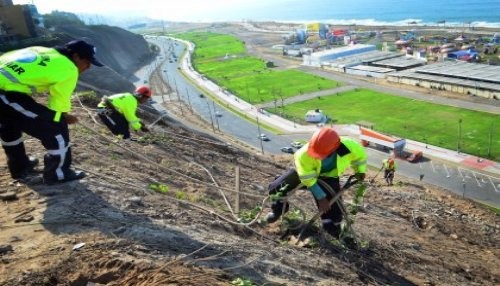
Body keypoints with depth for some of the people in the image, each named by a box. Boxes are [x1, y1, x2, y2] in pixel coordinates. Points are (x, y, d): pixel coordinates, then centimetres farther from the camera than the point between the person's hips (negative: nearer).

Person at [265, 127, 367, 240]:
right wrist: (321, 198, -25)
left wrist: (360, 171, 0)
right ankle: (279, 209, 25)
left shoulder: (348, 147, -37)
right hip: (306, 172, -1)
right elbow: (309, 180, -30)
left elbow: (360, 154, -11)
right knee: (277, 187, -7)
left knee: (334, 207, -6)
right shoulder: (304, 155, -43)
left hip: (329, 177, 1)